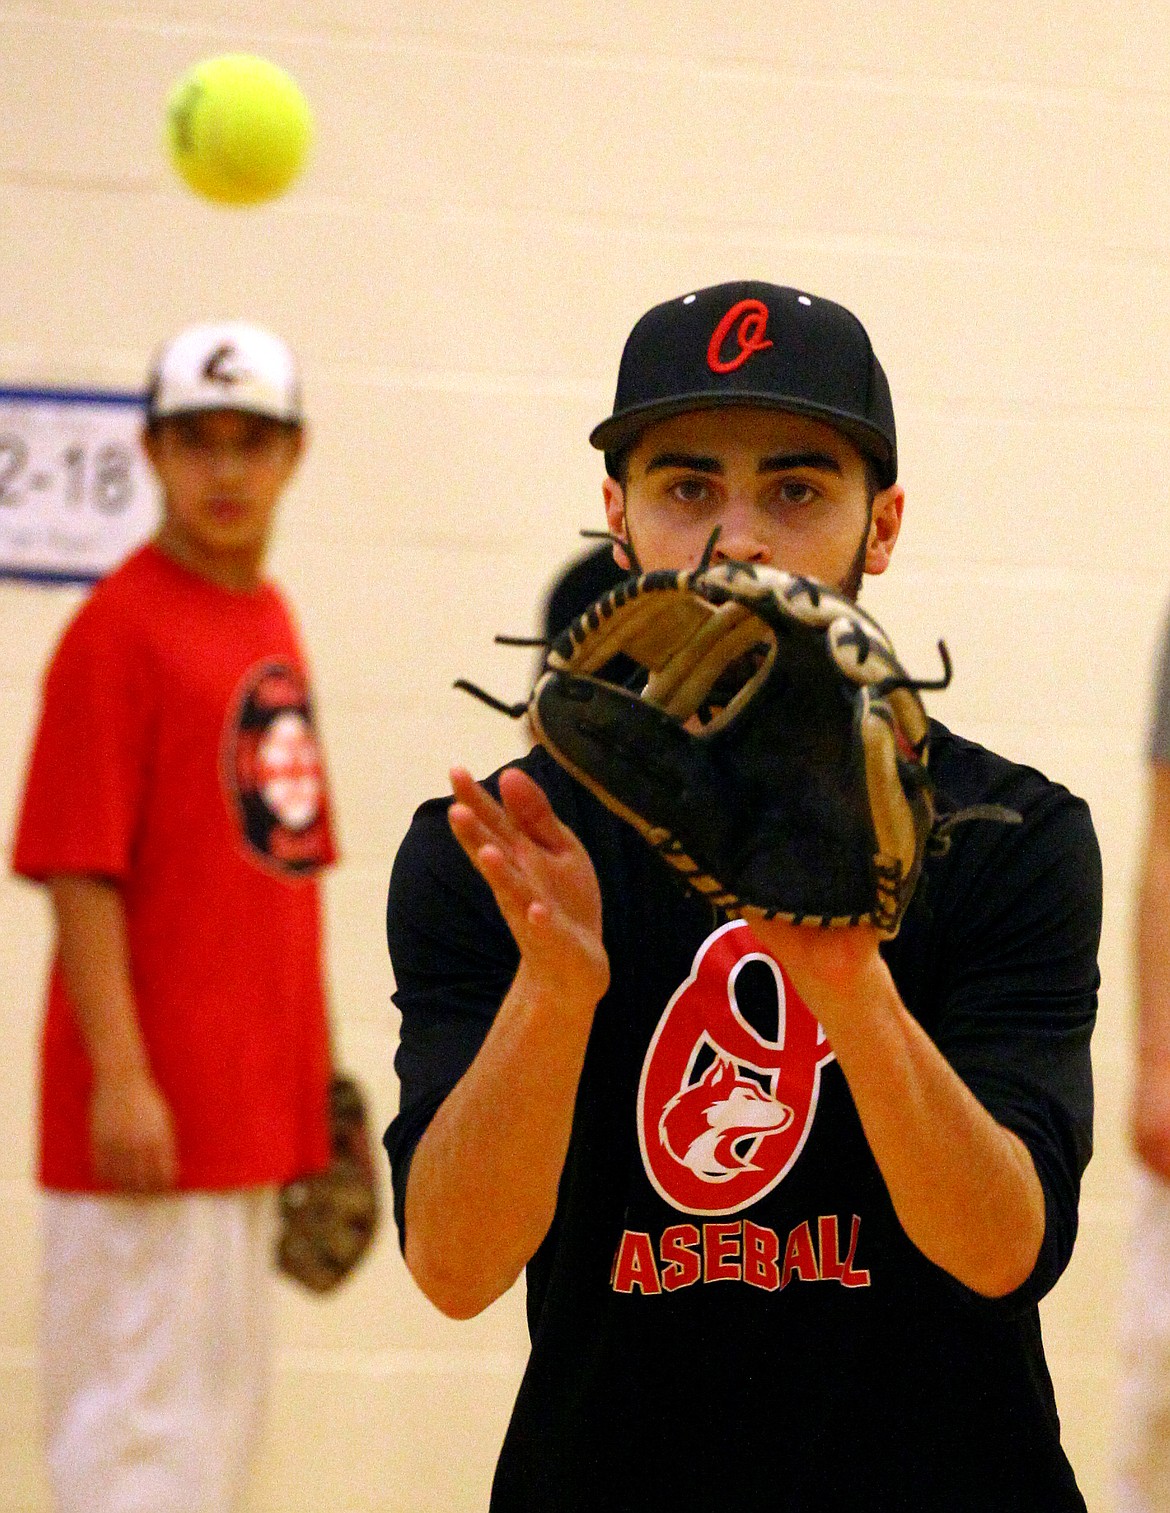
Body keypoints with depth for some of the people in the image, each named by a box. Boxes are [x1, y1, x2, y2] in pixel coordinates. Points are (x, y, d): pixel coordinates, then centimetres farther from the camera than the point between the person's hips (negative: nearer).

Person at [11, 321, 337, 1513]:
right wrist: (120, 1077, -22)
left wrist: (316, 1079, 16)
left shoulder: (272, 623, 13)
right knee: (139, 1414, -4)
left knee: (221, 1395, 15)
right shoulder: (119, 630, -11)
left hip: (258, 1098, 9)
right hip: (153, 1109, -9)